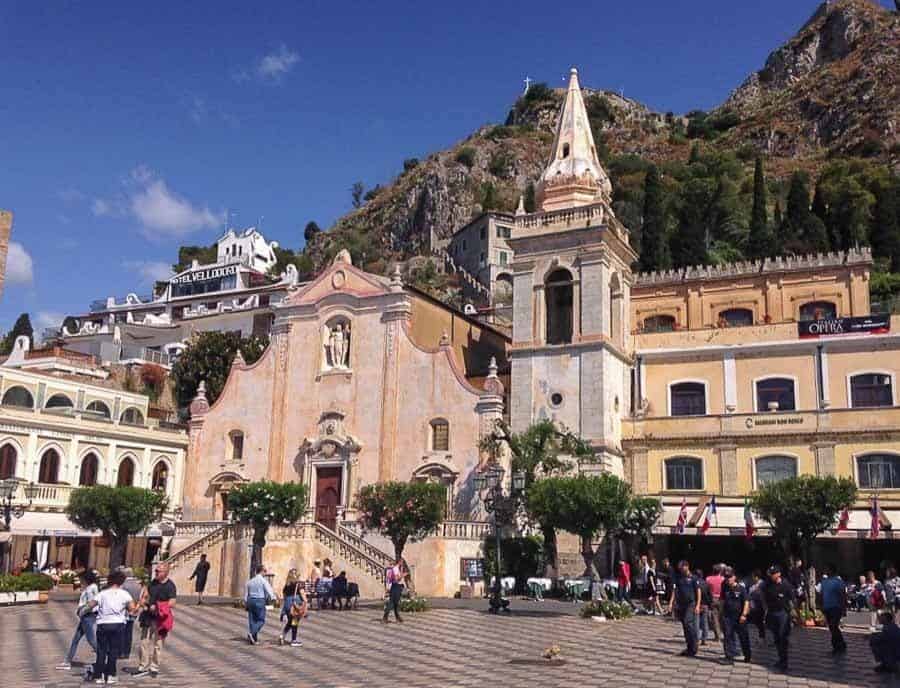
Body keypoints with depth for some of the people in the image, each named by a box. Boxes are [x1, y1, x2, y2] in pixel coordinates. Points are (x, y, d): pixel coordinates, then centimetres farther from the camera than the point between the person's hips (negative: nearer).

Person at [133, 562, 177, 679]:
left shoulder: (170, 586, -11)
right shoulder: (153, 582, 9)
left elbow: (172, 603, -18)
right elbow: (145, 595, 17)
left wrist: (156, 607, -21)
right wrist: (143, 604, -3)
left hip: (160, 618, -6)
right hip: (148, 617, 6)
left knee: (157, 643, 3)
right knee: (144, 642, 6)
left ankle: (154, 668, 14)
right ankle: (143, 667, 14)